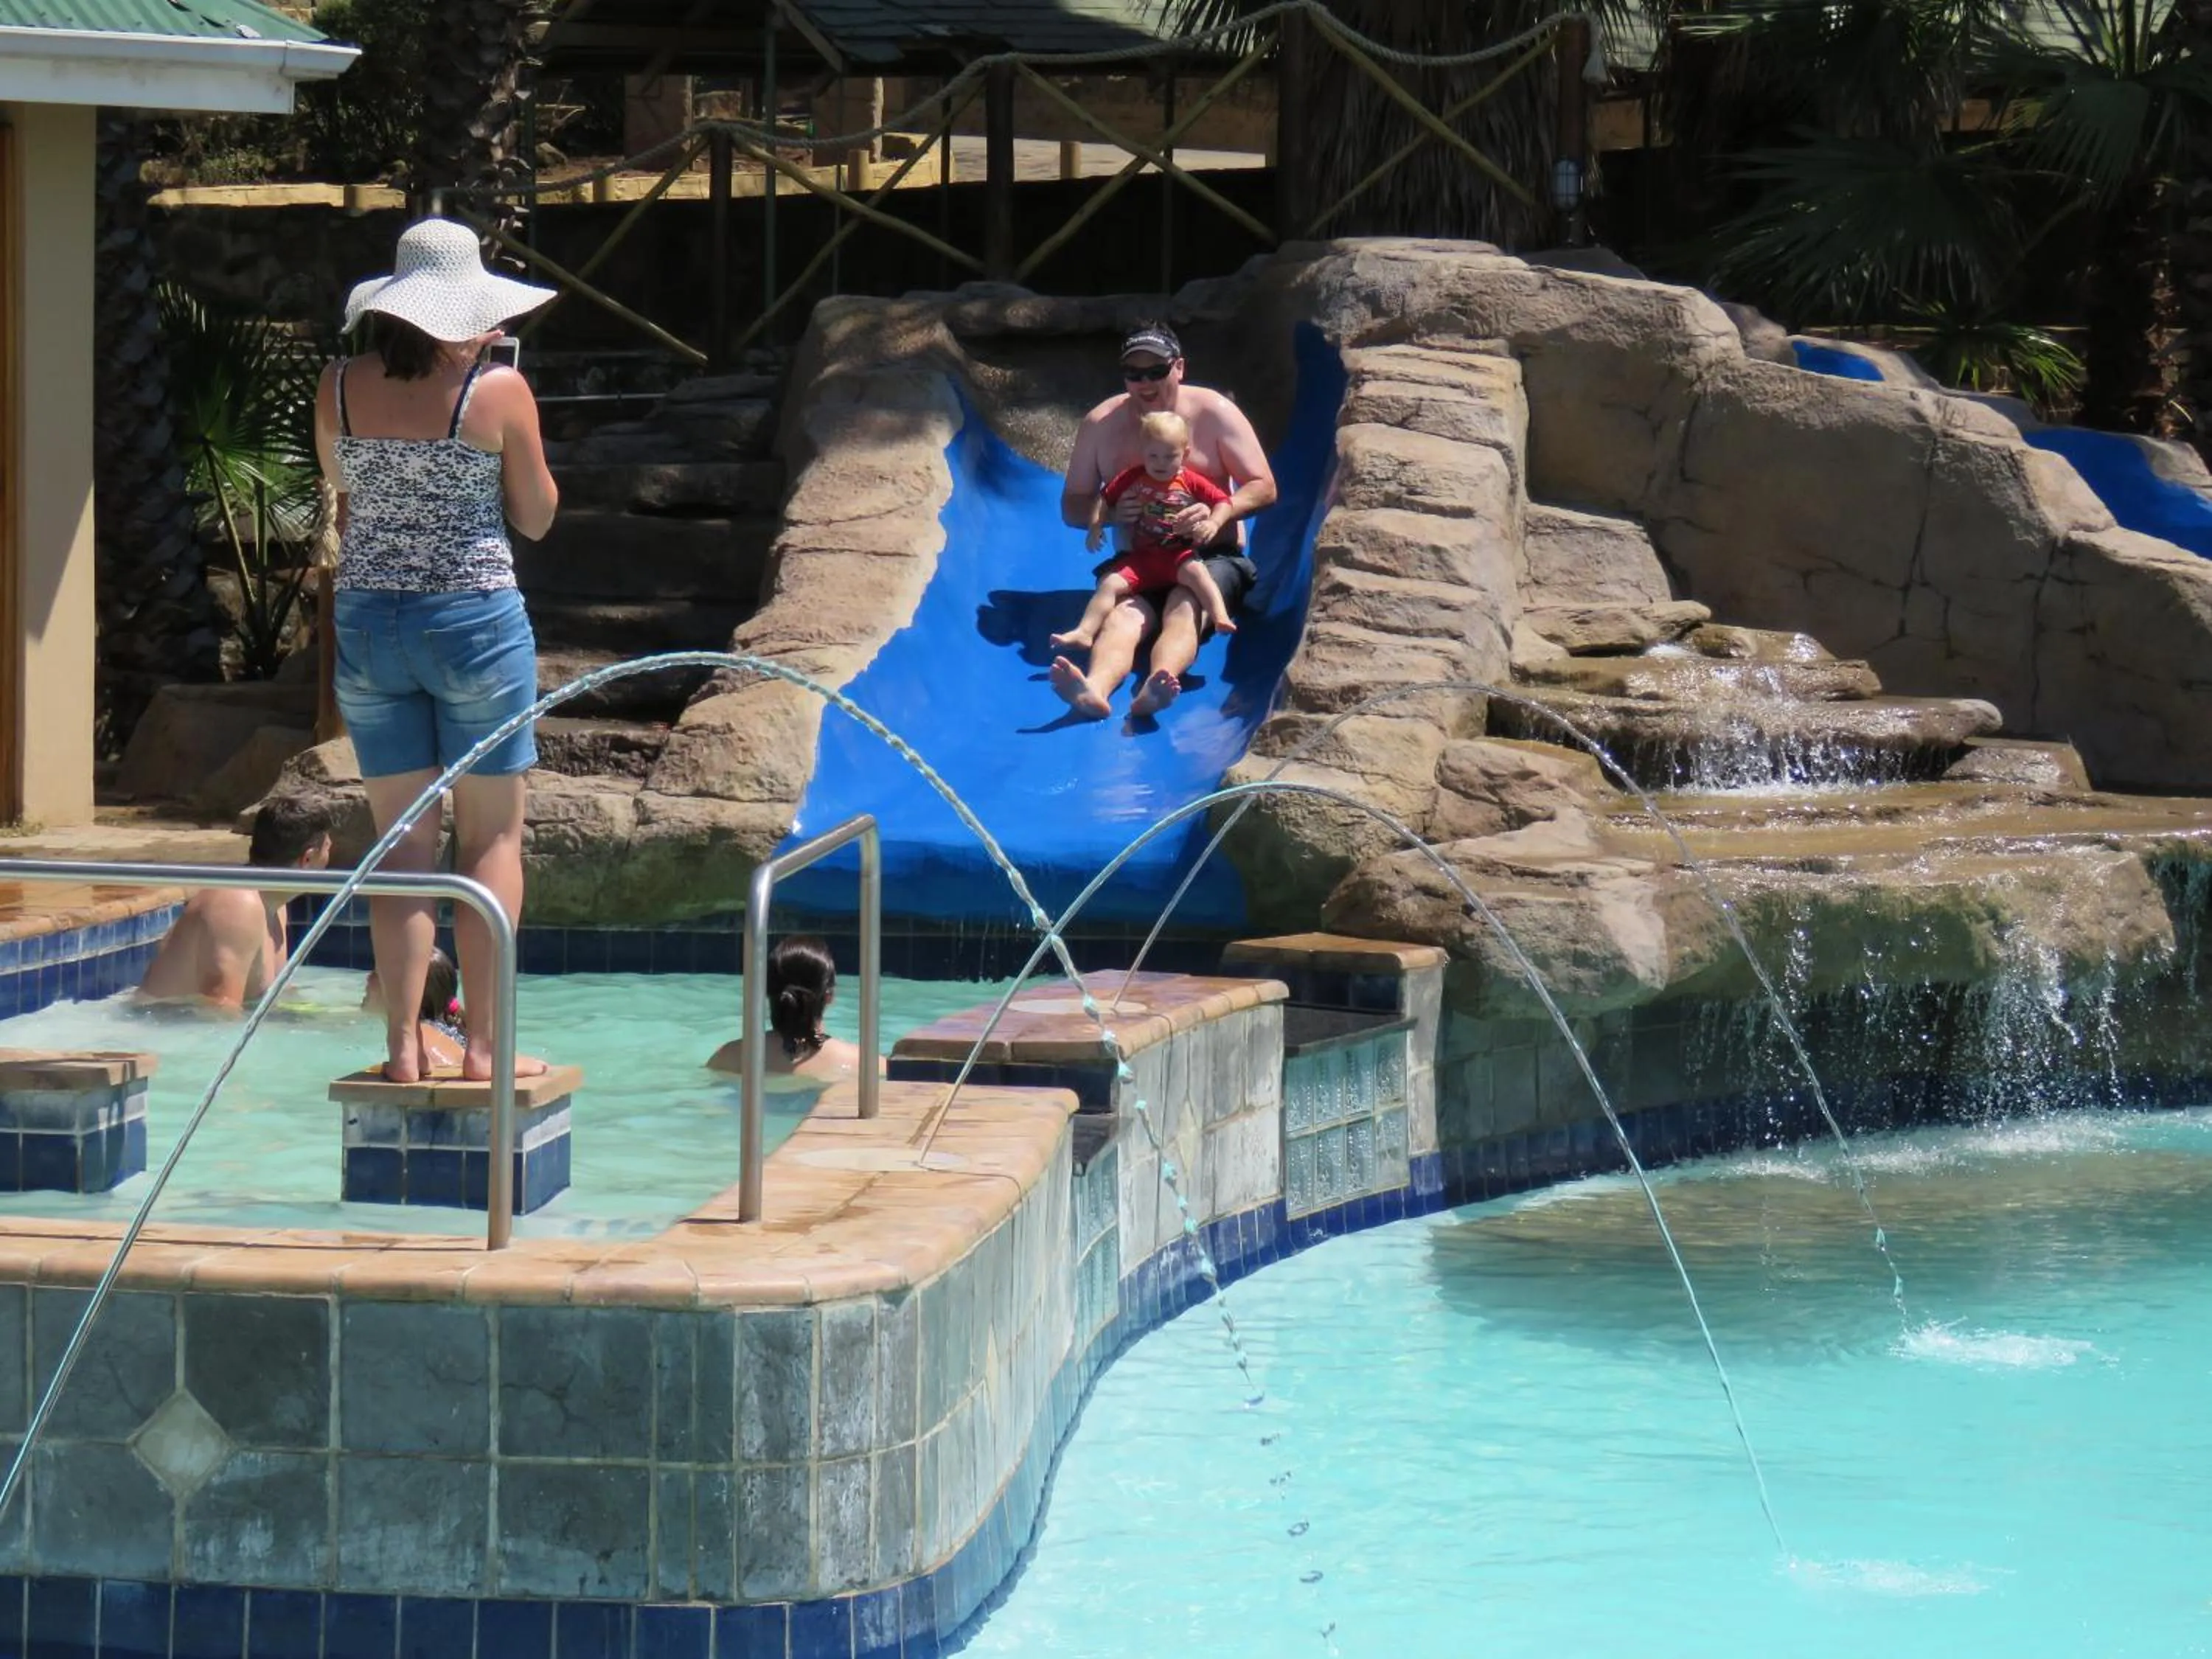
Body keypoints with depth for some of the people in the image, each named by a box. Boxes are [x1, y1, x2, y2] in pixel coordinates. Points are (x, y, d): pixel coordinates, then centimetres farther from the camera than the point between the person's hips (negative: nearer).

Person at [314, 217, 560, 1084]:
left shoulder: (341, 387, 0)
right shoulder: (498, 389, -10)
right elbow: (537, 516, 0)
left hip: (367, 620, 3)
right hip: (474, 620, -3)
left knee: (402, 840, 8)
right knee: (491, 837, 6)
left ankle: (403, 1043, 3)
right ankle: (483, 1044, 4)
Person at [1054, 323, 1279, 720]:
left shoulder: (1213, 413, 0)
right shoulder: (1100, 424, 5)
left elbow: (1264, 489, -2)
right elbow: (1072, 507, 9)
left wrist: (1218, 512, -24)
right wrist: (1110, 512, -15)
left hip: (1212, 558, -1)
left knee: (1183, 606, -36)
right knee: (1123, 615, -33)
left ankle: (1155, 688, -67)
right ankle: (1095, 690, -66)